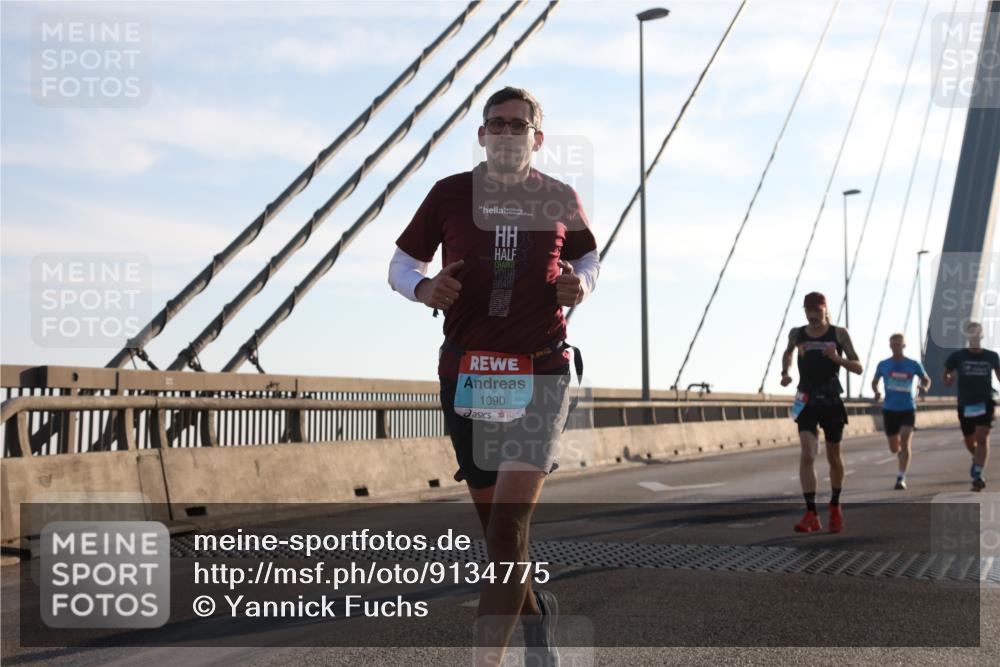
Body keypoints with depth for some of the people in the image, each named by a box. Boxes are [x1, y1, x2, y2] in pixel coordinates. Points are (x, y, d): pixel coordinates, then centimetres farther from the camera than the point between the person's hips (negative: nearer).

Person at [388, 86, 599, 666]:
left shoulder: (561, 200, 5)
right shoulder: (450, 194, 4)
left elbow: (589, 255, 23)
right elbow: (402, 263, 12)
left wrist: (580, 283, 0)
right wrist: (424, 287, -11)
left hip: (540, 376, -2)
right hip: (466, 374, 2)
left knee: (510, 521, -13)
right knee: (495, 518, 12)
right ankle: (536, 610, 39)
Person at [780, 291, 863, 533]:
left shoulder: (839, 334, -2)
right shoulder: (797, 334, 3)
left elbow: (858, 367, -2)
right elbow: (787, 353, 26)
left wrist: (838, 359, -20)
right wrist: (785, 372, 7)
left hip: (832, 402, 0)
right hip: (806, 402, 0)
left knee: (833, 457, 11)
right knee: (807, 455, -16)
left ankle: (835, 507, 32)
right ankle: (811, 514, -17)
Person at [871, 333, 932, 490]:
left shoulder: (913, 364, 0)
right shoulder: (883, 365, 3)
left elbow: (926, 379, 13)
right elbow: (874, 382, 16)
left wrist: (925, 388, -10)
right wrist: (876, 393, -6)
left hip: (908, 409, -2)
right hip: (889, 410, 2)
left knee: (905, 441, -19)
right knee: (894, 448, 8)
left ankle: (901, 478, -16)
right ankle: (904, 455, 45)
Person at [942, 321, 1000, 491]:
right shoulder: (958, 356, 1)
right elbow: (946, 374, 7)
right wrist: (948, 379, -15)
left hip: (985, 403, -1)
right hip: (965, 405, 1)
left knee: (982, 438, -17)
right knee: (970, 442, 12)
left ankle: (978, 475, -17)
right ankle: (978, 459, 45)